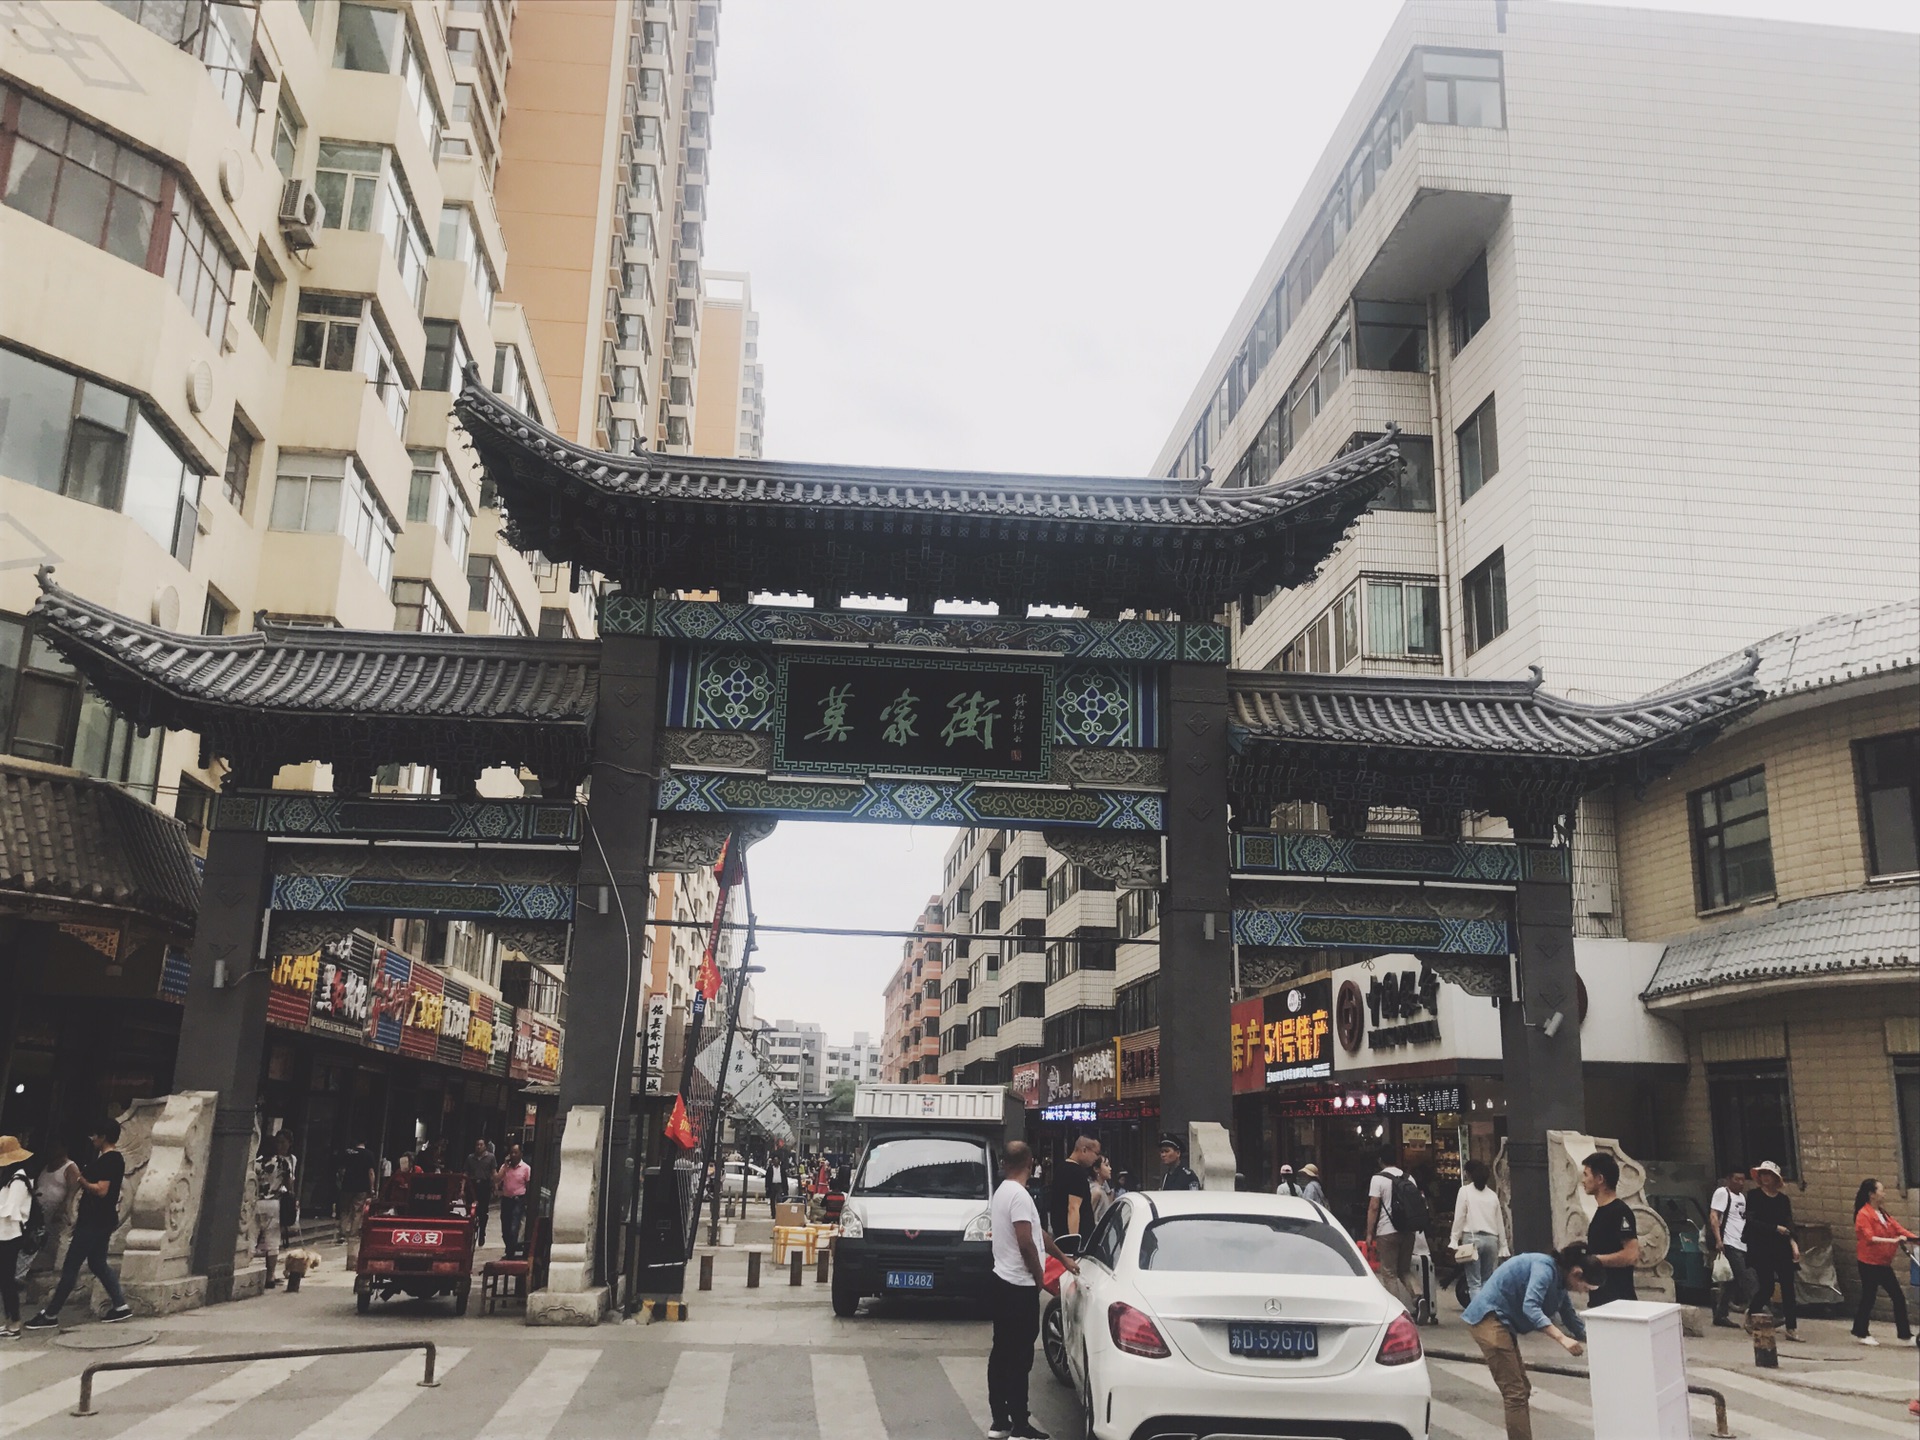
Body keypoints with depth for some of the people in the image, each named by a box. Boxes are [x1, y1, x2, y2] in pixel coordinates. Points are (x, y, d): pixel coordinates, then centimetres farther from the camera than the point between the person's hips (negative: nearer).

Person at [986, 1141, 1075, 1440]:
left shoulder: (1003, 1191, 12)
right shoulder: (1019, 1195, -19)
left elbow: (1038, 1232, 21)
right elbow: (1026, 1244, -22)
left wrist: (1063, 1258, 27)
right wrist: (1040, 1277, -7)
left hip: (1001, 1283, 10)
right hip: (1019, 1287, -10)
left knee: (1002, 1354, 12)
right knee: (1019, 1358, -5)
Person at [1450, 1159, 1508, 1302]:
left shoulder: (1465, 1191, 0)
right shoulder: (1492, 1195, 13)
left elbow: (1459, 1218, -5)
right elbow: (1500, 1222, 13)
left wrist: (1454, 1241, -3)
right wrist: (1503, 1246, 18)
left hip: (1472, 1238, -4)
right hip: (1491, 1239, 4)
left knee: (1474, 1283, -4)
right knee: (1488, 1282, 11)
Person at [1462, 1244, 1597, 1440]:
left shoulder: (1559, 1281, 12)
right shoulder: (1545, 1268, -17)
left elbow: (1571, 1318, 25)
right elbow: (1530, 1307, -31)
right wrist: (1562, 1338, -36)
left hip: (1503, 1322, 10)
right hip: (1489, 1318, -10)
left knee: (1522, 1389, 15)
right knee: (1515, 1392, -11)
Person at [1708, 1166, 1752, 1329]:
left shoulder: (1742, 1196, 21)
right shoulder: (1722, 1193, -5)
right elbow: (1713, 1217, -12)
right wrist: (1718, 1240, -22)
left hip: (1742, 1245, 9)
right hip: (1730, 1244, -9)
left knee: (1731, 1282, 8)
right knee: (1746, 1281, -12)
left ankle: (1720, 1316, 12)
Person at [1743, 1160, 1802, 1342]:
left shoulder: (1783, 1199, 10)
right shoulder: (1753, 1196, -1)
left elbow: (1789, 1224, 5)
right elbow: (1751, 1221, -8)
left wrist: (1793, 1243, -11)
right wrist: (1776, 1228, -14)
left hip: (1782, 1248, 3)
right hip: (1761, 1248, -3)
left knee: (1788, 1287, -1)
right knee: (1767, 1287, -3)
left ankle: (1791, 1328, 3)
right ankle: (1751, 1312, 24)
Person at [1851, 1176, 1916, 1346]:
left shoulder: (1882, 1213, 12)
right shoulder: (1863, 1214, -15)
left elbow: (1897, 1227, 5)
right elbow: (1869, 1238, -25)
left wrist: (1914, 1237, -9)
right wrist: (1893, 1240, -33)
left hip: (1883, 1263, 8)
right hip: (1869, 1263, -8)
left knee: (1898, 1298, 6)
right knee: (1868, 1298, 1)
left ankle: (1904, 1334, 13)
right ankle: (1860, 1333, 14)